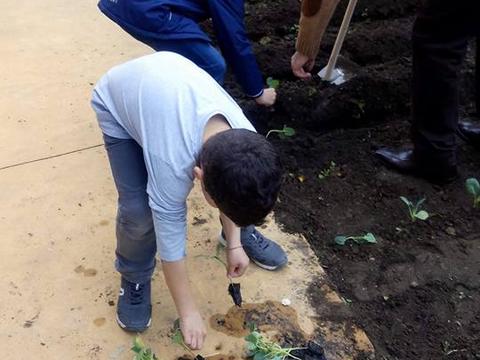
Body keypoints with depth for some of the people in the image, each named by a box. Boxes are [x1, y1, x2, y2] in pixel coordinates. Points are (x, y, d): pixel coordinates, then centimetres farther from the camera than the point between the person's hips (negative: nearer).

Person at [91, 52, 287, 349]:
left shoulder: (244, 138, -29)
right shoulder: (173, 163, -42)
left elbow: (233, 189, -5)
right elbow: (170, 241, -28)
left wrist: (234, 243, -3)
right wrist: (188, 312, -16)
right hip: (117, 99, -4)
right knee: (139, 212, -19)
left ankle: (243, 233, 30)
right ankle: (135, 278, 11)